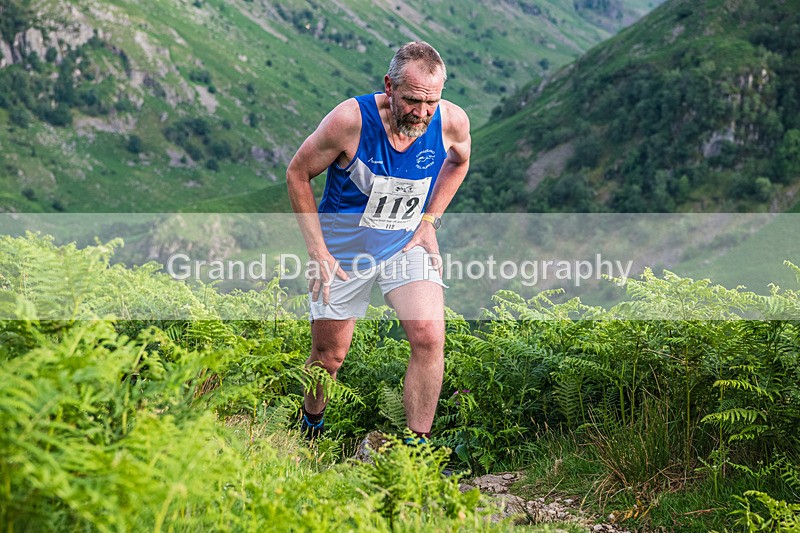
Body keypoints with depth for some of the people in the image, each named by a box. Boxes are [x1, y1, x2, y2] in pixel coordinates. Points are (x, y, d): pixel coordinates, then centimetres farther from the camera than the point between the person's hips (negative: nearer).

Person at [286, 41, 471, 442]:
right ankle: (310, 427, 39)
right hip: (343, 248, -2)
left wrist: (429, 220, 0)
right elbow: (298, 174, -11)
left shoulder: (452, 121, -18)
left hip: (408, 244, 2)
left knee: (429, 338, -18)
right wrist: (317, 250, -12)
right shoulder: (350, 120, -27)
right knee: (329, 354, 8)